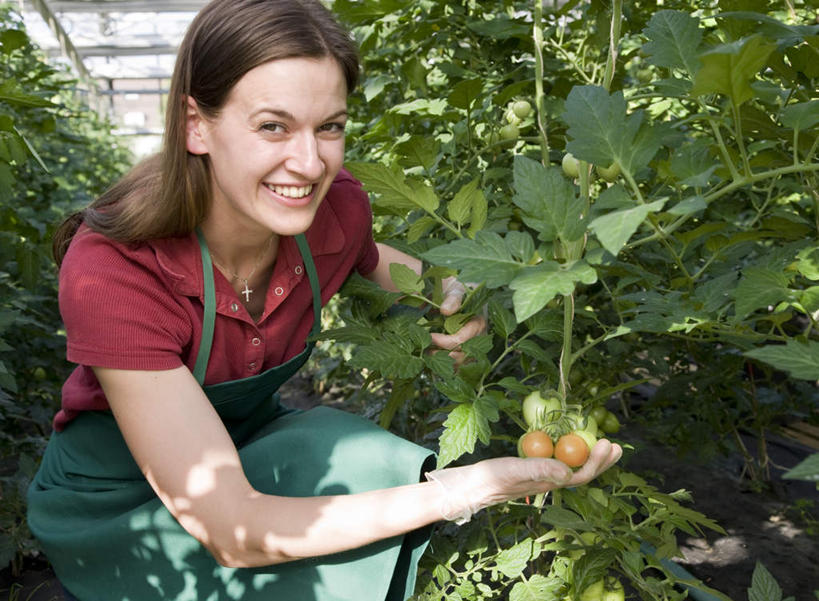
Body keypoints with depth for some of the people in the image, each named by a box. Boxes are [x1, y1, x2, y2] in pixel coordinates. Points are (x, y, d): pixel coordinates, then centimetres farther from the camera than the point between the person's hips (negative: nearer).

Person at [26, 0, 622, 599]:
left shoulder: (338, 210, -19)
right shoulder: (111, 272, -33)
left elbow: (368, 258, 9)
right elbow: (232, 532, -35)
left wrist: (446, 290, -14)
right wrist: (469, 490, -39)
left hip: (249, 447, 5)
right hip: (114, 505, -4)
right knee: (347, 461, -28)